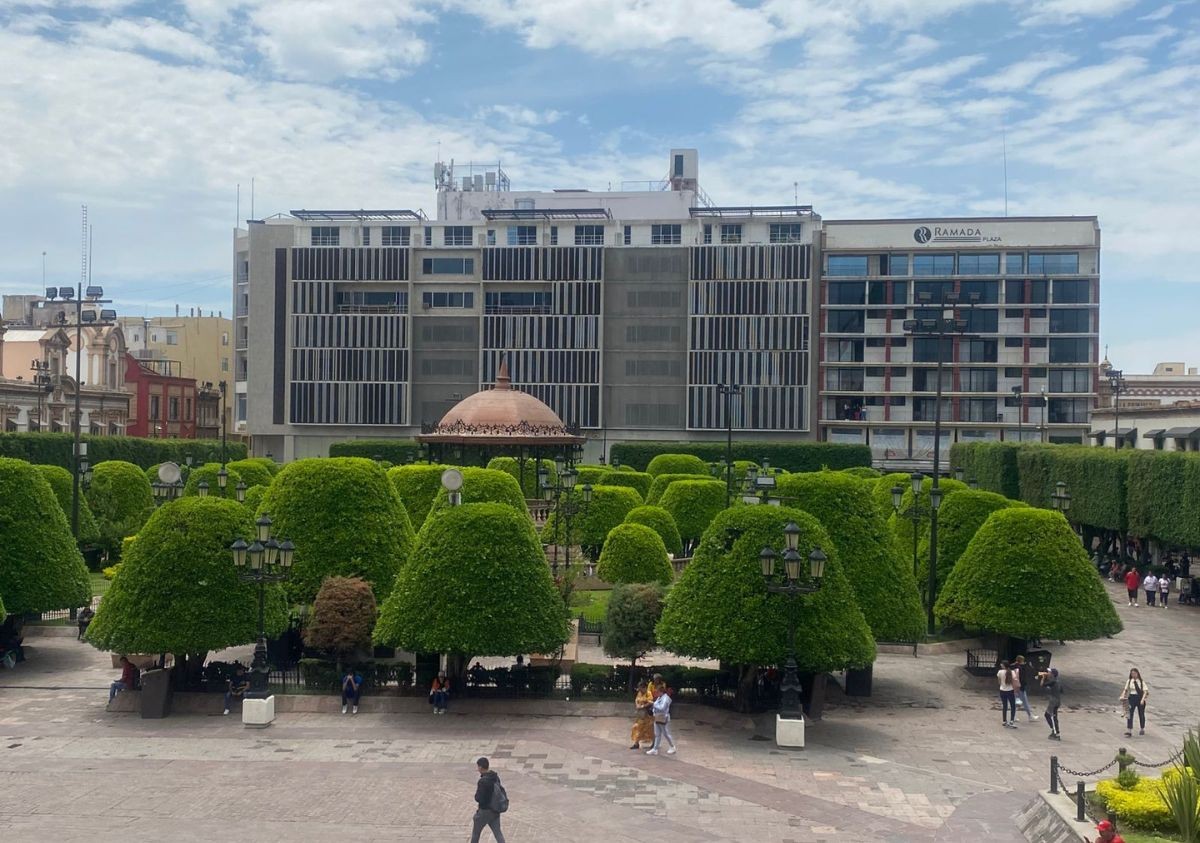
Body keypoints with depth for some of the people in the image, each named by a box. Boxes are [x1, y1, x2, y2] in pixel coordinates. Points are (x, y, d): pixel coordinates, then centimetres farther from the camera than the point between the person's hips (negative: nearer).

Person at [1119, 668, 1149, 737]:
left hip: (1140, 698, -1)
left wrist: (1142, 699, -24)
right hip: (1131, 698, 1)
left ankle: (1142, 729, 36)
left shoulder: (1141, 681, -6)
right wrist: (1123, 696, -9)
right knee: (1129, 714, -7)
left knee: (1141, 714, 15)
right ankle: (1129, 731, -9)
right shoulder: (1129, 681, 2)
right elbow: (1125, 689, 8)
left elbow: (1145, 691, -12)